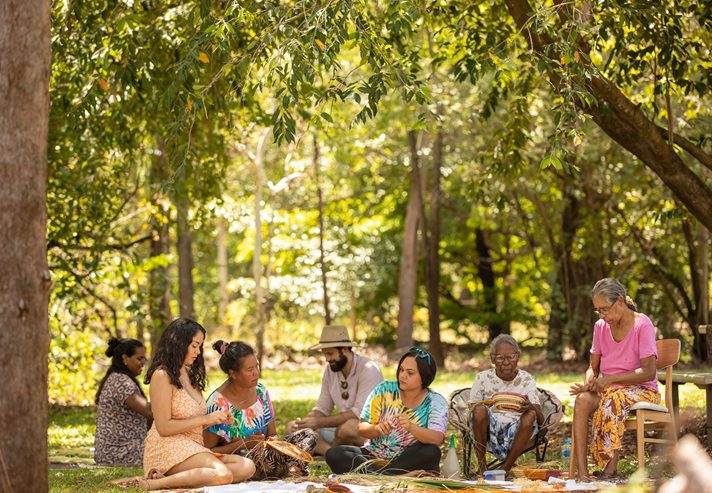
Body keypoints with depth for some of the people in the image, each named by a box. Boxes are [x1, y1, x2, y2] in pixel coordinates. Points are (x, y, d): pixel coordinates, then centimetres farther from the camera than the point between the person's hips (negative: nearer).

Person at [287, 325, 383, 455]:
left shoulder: (368, 370, -16)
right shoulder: (330, 370, 7)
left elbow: (360, 412, -25)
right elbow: (322, 409, 11)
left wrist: (319, 422, -26)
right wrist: (305, 422, -13)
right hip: (341, 427, 8)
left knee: (347, 428, -40)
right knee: (292, 427, -6)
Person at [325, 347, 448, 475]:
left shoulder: (436, 402, -5)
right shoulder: (384, 390, 0)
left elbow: (437, 439, -21)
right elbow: (362, 428, -2)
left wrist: (411, 427, -40)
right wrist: (378, 429, -26)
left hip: (408, 462, -2)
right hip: (374, 456, 2)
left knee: (431, 453, -34)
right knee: (333, 454, -21)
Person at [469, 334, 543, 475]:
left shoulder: (526, 379, 4)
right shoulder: (482, 378, 3)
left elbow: (540, 420, -5)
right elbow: (473, 412, 0)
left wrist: (531, 407, -29)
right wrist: (484, 407, -24)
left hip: (515, 432, 1)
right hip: (489, 431, -1)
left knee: (530, 415, -29)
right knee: (480, 410, -30)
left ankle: (506, 468, -16)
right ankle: (481, 466, -13)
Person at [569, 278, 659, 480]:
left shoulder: (642, 325, -11)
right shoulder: (600, 327, 8)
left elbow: (649, 372, -18)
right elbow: (593, 367, 13)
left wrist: (610, 378, -23)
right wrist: (588, 383, -11)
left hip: (642, 390, -5)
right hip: (608, 389, 5)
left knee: (614, 400, -39)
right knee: (582, 400, -28)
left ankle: (610, 469, -39)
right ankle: (582, 472, -37)